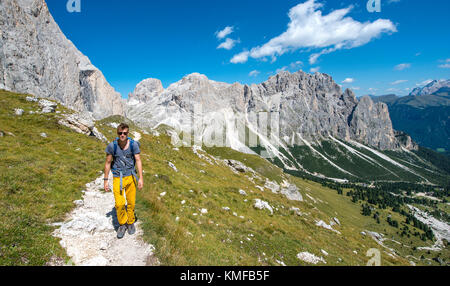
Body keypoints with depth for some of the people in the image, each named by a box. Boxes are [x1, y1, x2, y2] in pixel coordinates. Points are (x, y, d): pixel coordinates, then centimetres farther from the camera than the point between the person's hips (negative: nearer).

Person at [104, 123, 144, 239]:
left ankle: (131, 223, 33)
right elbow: (108, 163, 2)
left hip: (130, 177, 1)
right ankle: (122, 224, 17)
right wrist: (106, 180, 3)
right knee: (119, 204, -9)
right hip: (118, 178, -1)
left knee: (131, 203, 9)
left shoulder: (133, 144, -8)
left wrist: (141, 178, -13)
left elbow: (138, 160, -7)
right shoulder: (112, 146, -8)